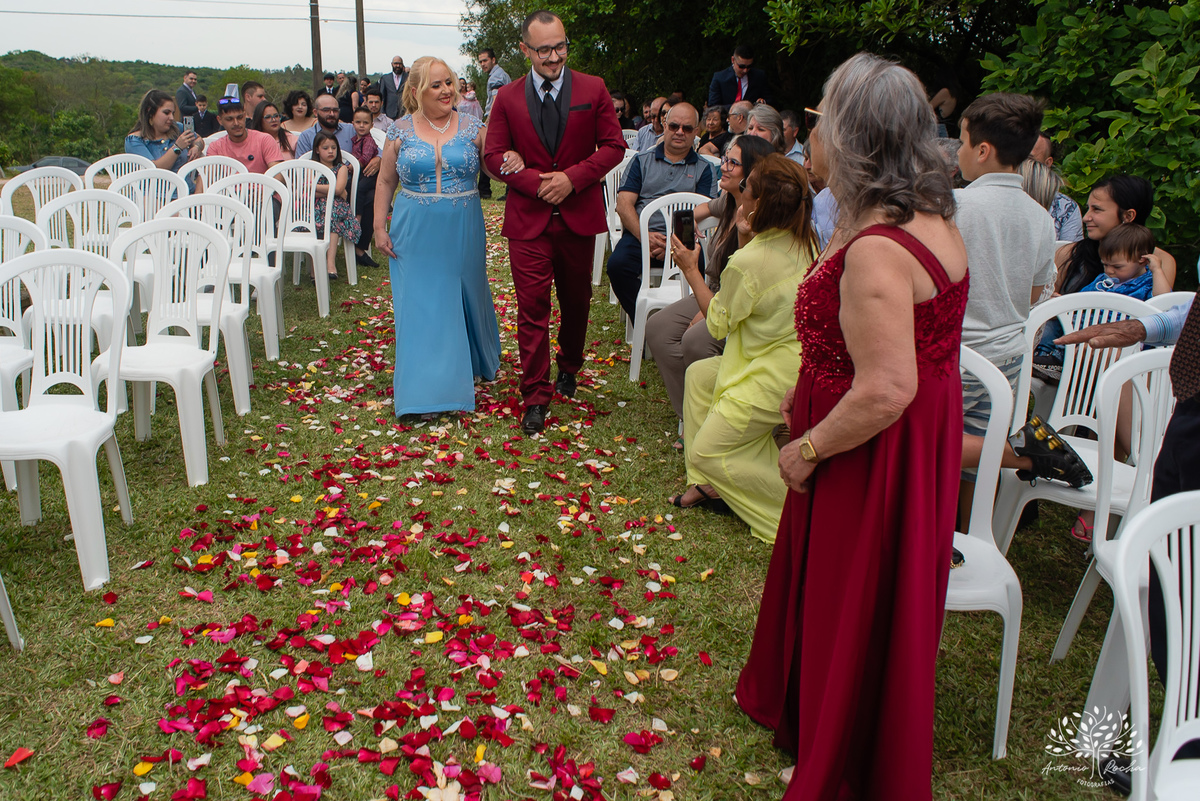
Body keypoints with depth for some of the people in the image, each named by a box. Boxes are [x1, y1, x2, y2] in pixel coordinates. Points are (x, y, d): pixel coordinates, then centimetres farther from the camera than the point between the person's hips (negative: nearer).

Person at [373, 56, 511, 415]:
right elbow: (385, 182, 7)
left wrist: (515, 160, -21)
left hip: (462, 234, 1)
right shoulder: (401, 131, 1)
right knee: (419, 305, 0)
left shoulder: (472, 128, 1)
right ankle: (423, 390, 8)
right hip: (415, 234, 0)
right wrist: (379, 227, 1)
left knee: (464, 299, 12)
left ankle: (471, 367, 37)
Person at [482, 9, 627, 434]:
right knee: (532, 307, -5)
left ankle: (569, 368, 41)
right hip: (528, 219, -1)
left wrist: (572, 177, -14)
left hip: (579, 215, 1)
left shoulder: (593, 89, 1)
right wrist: (536, 181, -13)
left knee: (576, 301, 16)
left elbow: (613, 146, 0)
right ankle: (536, 396, 2)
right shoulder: (508, 97, 2)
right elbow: (494, 154, 2)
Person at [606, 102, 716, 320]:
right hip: (640, 234, 1)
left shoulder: (702, 169, 16)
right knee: (617, 264, -30)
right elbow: (623, 204, 7)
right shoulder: (642, 161, 18)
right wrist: (644, 236, -12)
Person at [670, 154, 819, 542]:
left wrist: (691, 271, 2)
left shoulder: (747, 262, -25)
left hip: (775, 377, -9)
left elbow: (718, 324, -8)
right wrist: (748, 235, 7)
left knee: (706, 452, 5)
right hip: (798, 359, 9)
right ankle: (715, 483, 27)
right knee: (699, 374, 23)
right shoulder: (806, 244, -1)